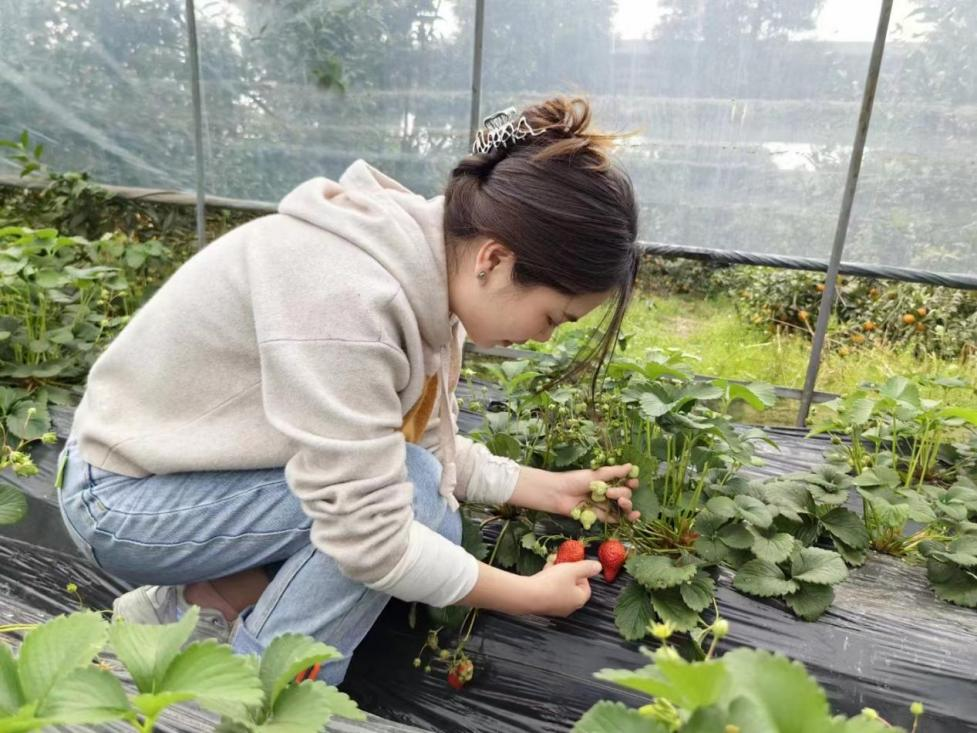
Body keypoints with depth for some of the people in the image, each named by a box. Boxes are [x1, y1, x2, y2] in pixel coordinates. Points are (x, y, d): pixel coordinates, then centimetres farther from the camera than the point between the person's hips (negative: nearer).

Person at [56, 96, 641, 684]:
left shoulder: (427, 263, -8)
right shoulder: (346, 296, -36)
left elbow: (424, 444, 0)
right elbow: (369, 538, -32)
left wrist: (548, 489, -2)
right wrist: (532, 595, -19)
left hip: (206, 467, 8)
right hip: (124, 498, -8)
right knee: (413, 493, -22)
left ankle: (202, 601, 7)